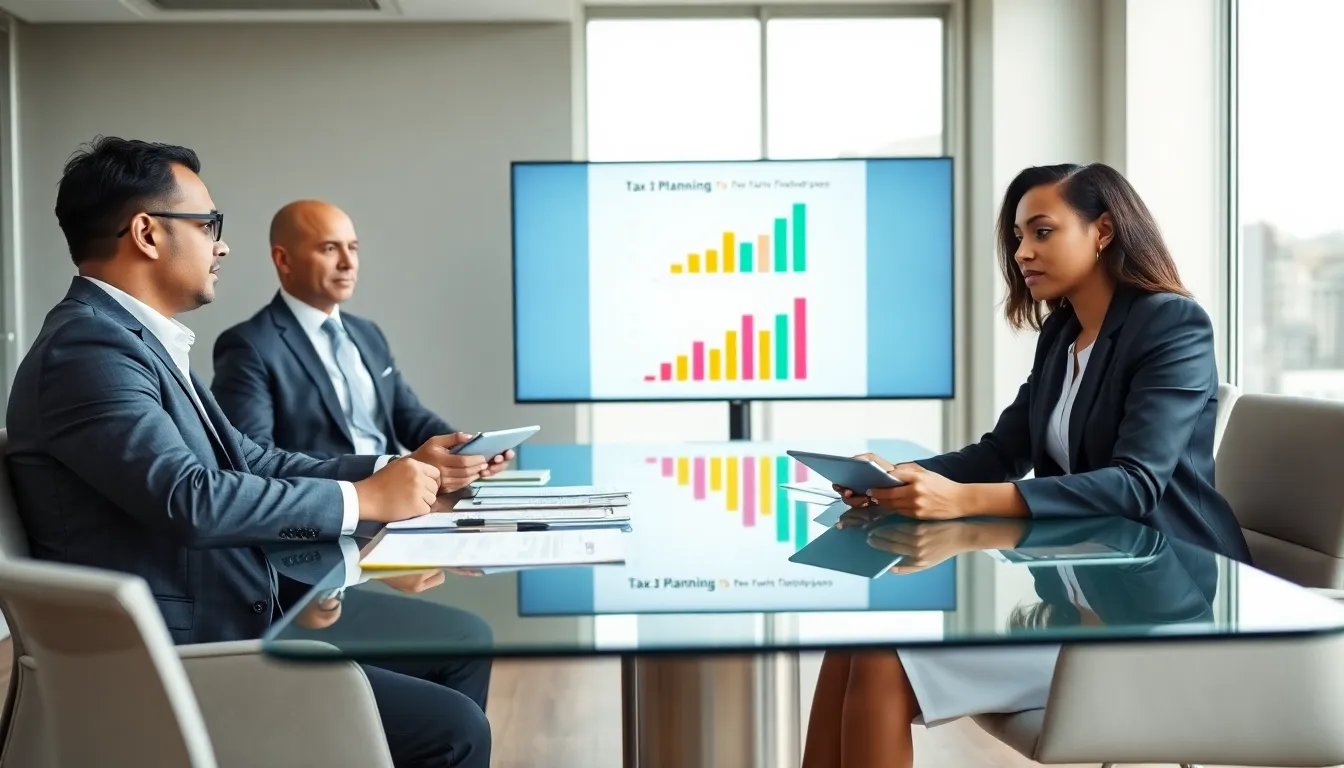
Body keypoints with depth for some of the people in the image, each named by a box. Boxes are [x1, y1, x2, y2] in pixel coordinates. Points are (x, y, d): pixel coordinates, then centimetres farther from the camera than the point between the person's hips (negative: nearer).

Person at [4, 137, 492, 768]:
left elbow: (251, 462, 13)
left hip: (228, 626, 10)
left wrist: (397, 468, 5)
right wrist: (360, 499, -18)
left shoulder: (135, 337, 12)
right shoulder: (88, 348, -18)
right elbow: (191, 500, -29)